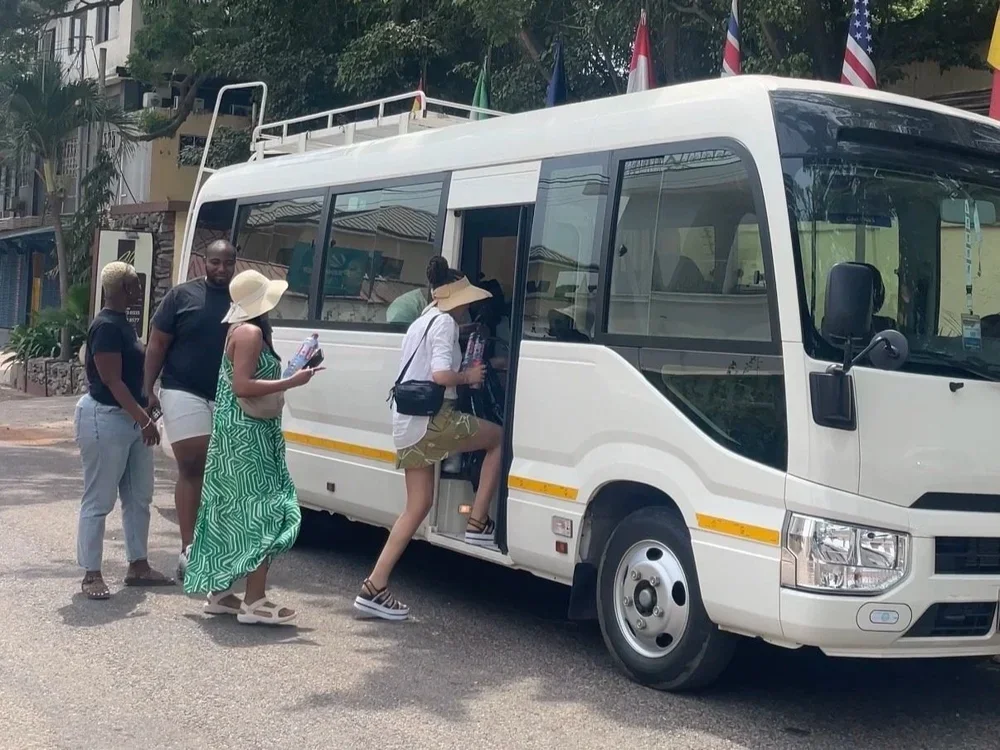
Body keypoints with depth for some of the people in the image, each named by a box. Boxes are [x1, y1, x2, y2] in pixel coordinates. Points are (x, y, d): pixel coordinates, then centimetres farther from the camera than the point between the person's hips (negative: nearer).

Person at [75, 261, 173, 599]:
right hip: (105, 418, -10)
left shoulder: (122, 323, 14)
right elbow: (112, 380, -21)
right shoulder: (106, 326, -17)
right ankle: (91, 575, 3)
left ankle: (138, 566, 22)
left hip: (130, 419, 10)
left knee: (138, 497, 13)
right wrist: (143, 417, -25)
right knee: (98, 500, -3)